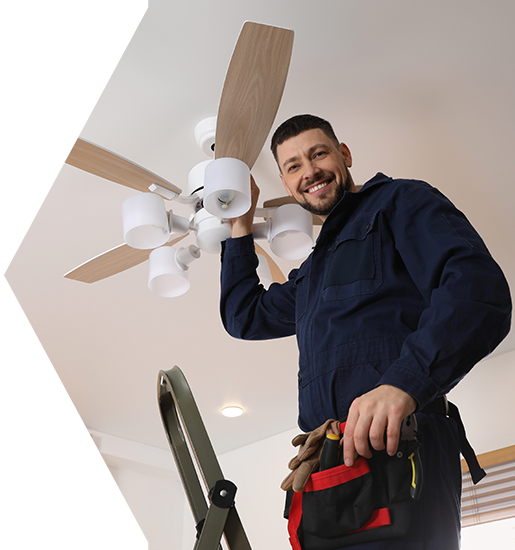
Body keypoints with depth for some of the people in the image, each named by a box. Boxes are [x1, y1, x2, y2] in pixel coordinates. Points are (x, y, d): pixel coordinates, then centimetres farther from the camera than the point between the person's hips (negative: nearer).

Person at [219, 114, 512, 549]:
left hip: (398, 448, -7)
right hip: (332, 464, 8)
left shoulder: (401, 200, 5)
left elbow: (480, 288, -11)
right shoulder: (314, 271, 30)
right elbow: (245, 317, 35)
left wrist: (404, 382, -27)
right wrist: (242, 224, 32)